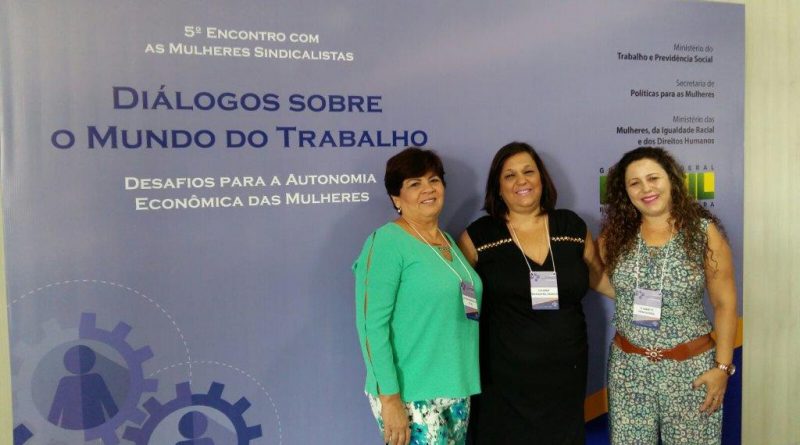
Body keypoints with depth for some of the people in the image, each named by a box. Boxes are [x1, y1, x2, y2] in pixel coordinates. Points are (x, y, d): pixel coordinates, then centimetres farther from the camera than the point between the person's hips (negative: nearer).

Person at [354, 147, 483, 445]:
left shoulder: (449, 242, 10)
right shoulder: (387, 242, -12)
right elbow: (372, 324, -17)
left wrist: (466, 385, 12)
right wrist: (389, 398, -20)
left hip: (457, 389, 7)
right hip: (411, 394, -7)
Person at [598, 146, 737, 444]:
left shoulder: (704, 232, -6)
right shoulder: (615, 234, 0)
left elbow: (724, 303, -4)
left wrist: (722, 366, -6)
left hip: (689, 366, -2)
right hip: (628, 366, 2)